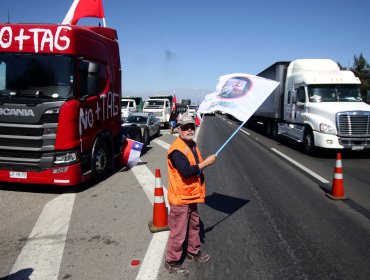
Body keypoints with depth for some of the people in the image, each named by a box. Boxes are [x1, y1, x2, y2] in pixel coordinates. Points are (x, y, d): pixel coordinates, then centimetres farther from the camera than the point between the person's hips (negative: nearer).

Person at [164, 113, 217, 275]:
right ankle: (172, 262, 18)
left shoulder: (192, 145, 10)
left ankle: (194, 253, 42)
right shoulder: (177, 149, -22)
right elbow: (186, 171, -32)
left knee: (194, 225, 23)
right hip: (181, 197, -10)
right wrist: (206, 163, -23)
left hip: (191, 195, 10)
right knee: (178, 231, 1)